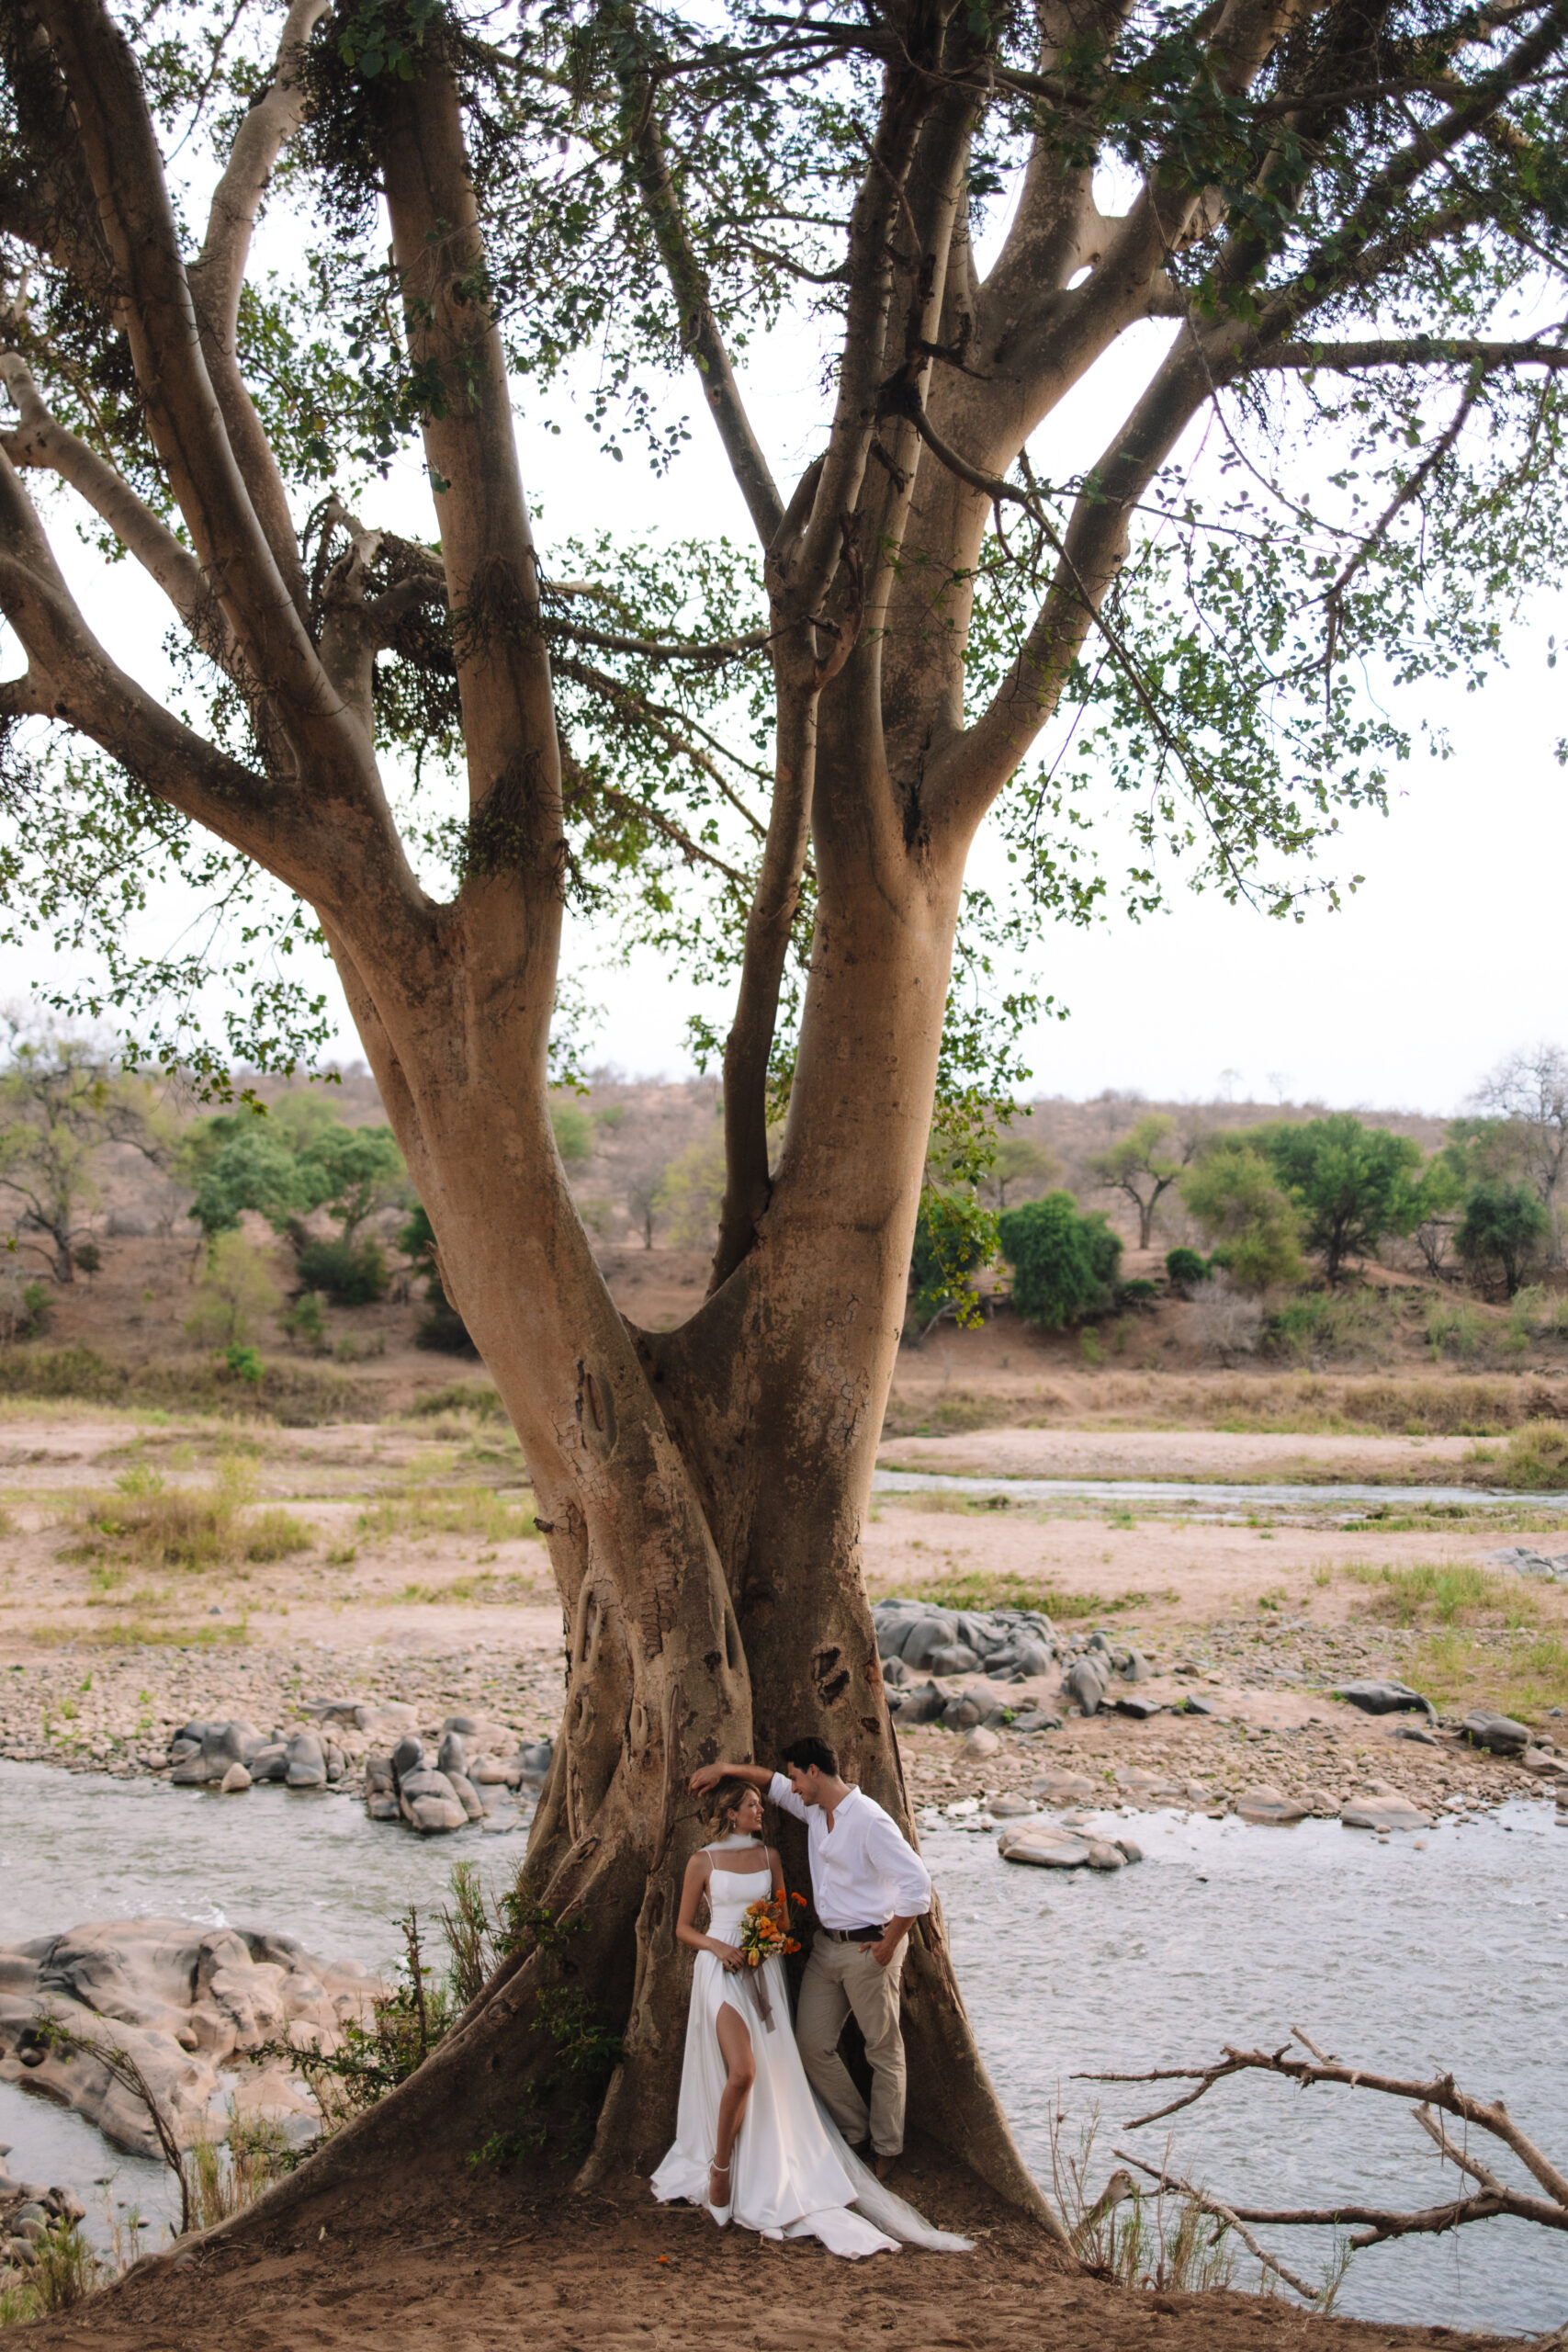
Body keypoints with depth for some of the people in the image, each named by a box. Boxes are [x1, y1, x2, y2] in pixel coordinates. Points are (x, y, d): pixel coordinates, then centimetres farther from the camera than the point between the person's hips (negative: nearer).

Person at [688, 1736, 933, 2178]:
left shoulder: (869, 1821, -20)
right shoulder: (815, 1810, 6)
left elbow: (917, 1883, -23)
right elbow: (771, 1782, 24)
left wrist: (890, 1944, -17)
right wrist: (724, 1769, 10)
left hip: (867, 1948, -8)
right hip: (826, 1943, 8)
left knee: (883, 2050, 5)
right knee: (812, 2042, 7)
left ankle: (886, 2149, 17)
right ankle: (854, 2131, 22)